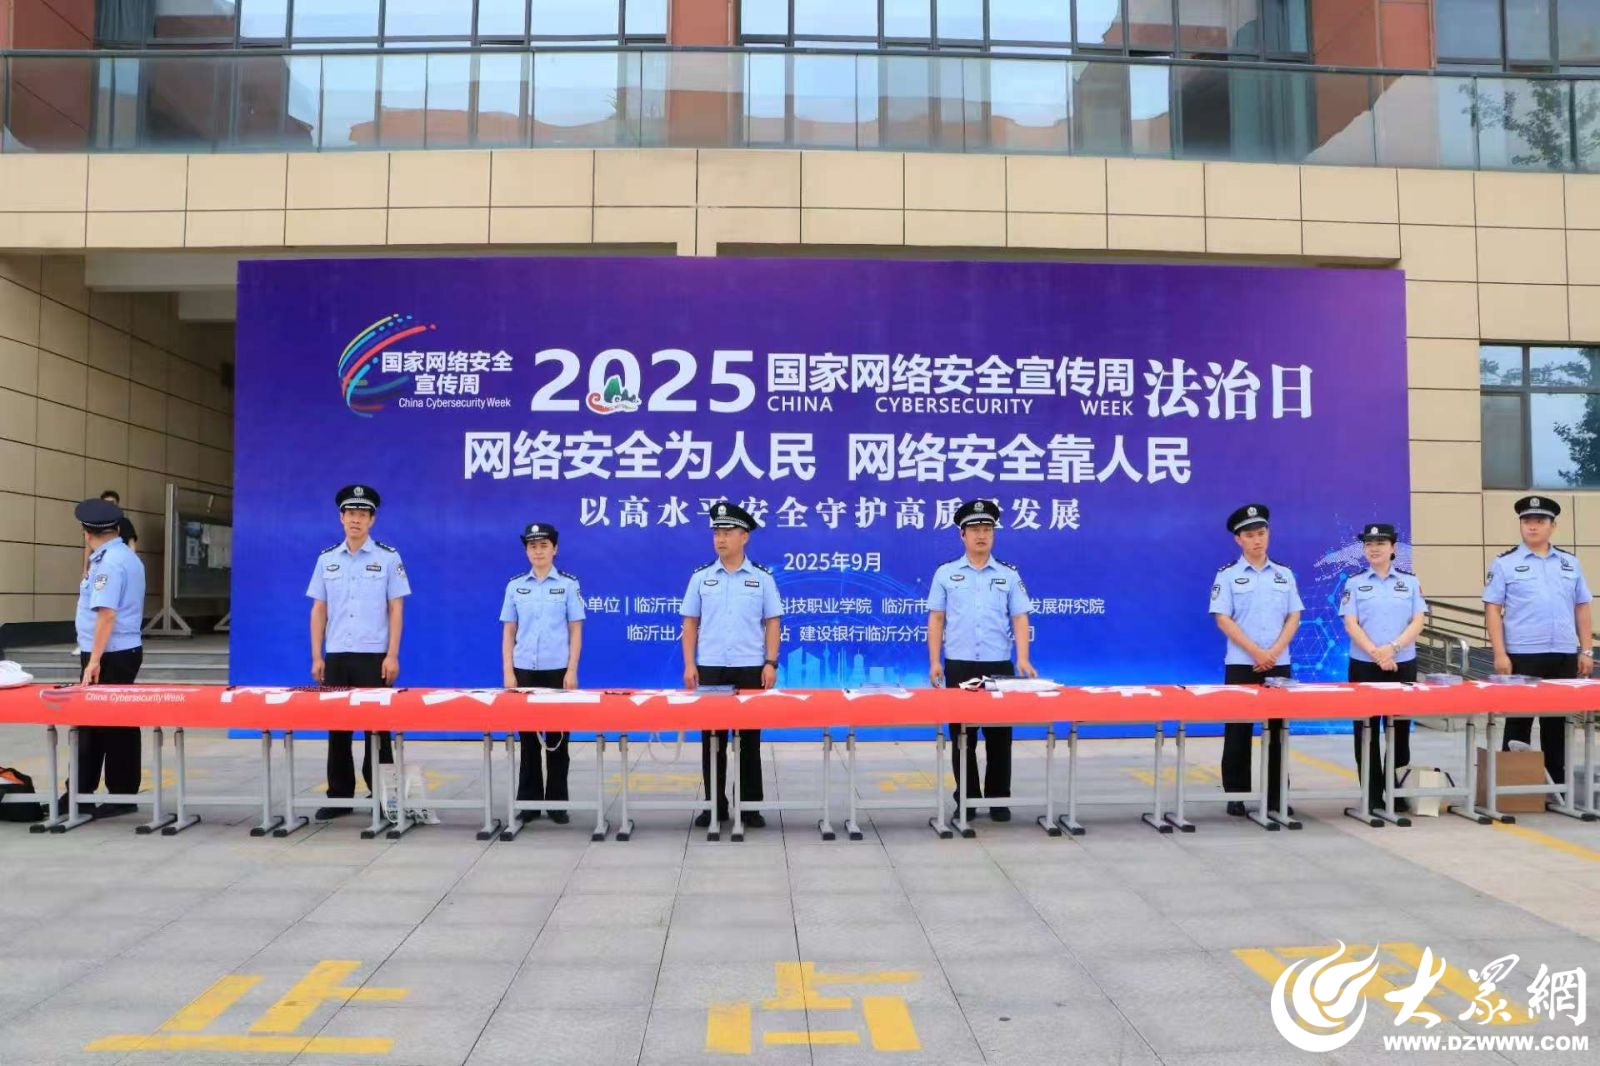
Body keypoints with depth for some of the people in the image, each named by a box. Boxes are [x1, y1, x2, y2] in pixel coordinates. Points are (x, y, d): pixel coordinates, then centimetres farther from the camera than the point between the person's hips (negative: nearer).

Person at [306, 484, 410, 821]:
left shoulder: (388, 557, -1)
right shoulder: (327, 559, 8)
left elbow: (396, 609, -3)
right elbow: (319, 610, 9)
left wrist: (392, 655, -10)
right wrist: (316, 657, 3)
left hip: (374, 656, -3)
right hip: (336, 656, 3)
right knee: (336, 726, 7)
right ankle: (339, 795, 17)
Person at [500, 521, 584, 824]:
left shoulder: (568, 584, 0)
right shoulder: (515, 586, 6)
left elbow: (576, 631, 0)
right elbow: (509, 632, 7)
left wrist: (572, 671, -7)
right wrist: (508, 672, 0)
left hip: (557, 671, -2)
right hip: (524, 671, 2)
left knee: (557, 737, 4)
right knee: (527, 737, 6)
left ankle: (557, 802, 12)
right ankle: (528, 801, 15)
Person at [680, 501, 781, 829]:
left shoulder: (762, 577, 2)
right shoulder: (701, 577, 5)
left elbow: (772, 623, 3)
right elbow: (690, 623, 6)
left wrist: (771, 663, -7)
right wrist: (689, 664, -2)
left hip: (750, 669, -1)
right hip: (710, 669, 1)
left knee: (749, 740, 5)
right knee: (711, 739, 5)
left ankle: (751, 805, 13)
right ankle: (715, 804, 15)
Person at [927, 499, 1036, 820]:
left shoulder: (1009, 575, 5)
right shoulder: (945, 573, 5)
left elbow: (1019, 618, 2)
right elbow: (936, 618, 5)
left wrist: (1023, 659, -11)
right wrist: (934, 661, -3)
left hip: (999, 666, 0)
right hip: (959, 667, 0)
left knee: (999, 736, 4)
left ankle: (998, 799, 16)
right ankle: (966, 799, 16)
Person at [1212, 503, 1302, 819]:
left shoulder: (1284, 574, 8)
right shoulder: (1228, 574, -2)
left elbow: (1294, 617, 7)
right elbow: (1223, 619, -7)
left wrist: (1274, 652, -7)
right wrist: (1256, 652, -14)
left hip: (1279, 664, 3)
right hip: (1241, 665, -3)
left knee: (1277, 730, 6)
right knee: (1238, 731, 1)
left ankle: (1276, 795, 15)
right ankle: (1236, 795, 10)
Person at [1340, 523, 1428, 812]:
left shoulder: (1410, 581, 6)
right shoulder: (1354, 583, 4)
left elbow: (1418, 622, -1)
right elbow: (1351, 624, -4)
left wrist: (1392, 648, -16)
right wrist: (1375, 653, -18)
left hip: (1403, 664, 1)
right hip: (1364, 665, -1)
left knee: (1400, 728, 5)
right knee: (1367, 729, 2)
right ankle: (1372, 793, 9)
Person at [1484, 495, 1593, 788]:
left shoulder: (1570, 563, 11)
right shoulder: (1505, 563, 0)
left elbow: (1581, 608, 13)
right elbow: (1492, 610, -4)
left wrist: (1586, 651, 7)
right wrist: (1500, 654, -10)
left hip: (1564, 655, 3)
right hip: (1523, 655, -3)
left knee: (1557, 721, 10)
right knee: (1518, 721, 2)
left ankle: (1557, 782, 19)